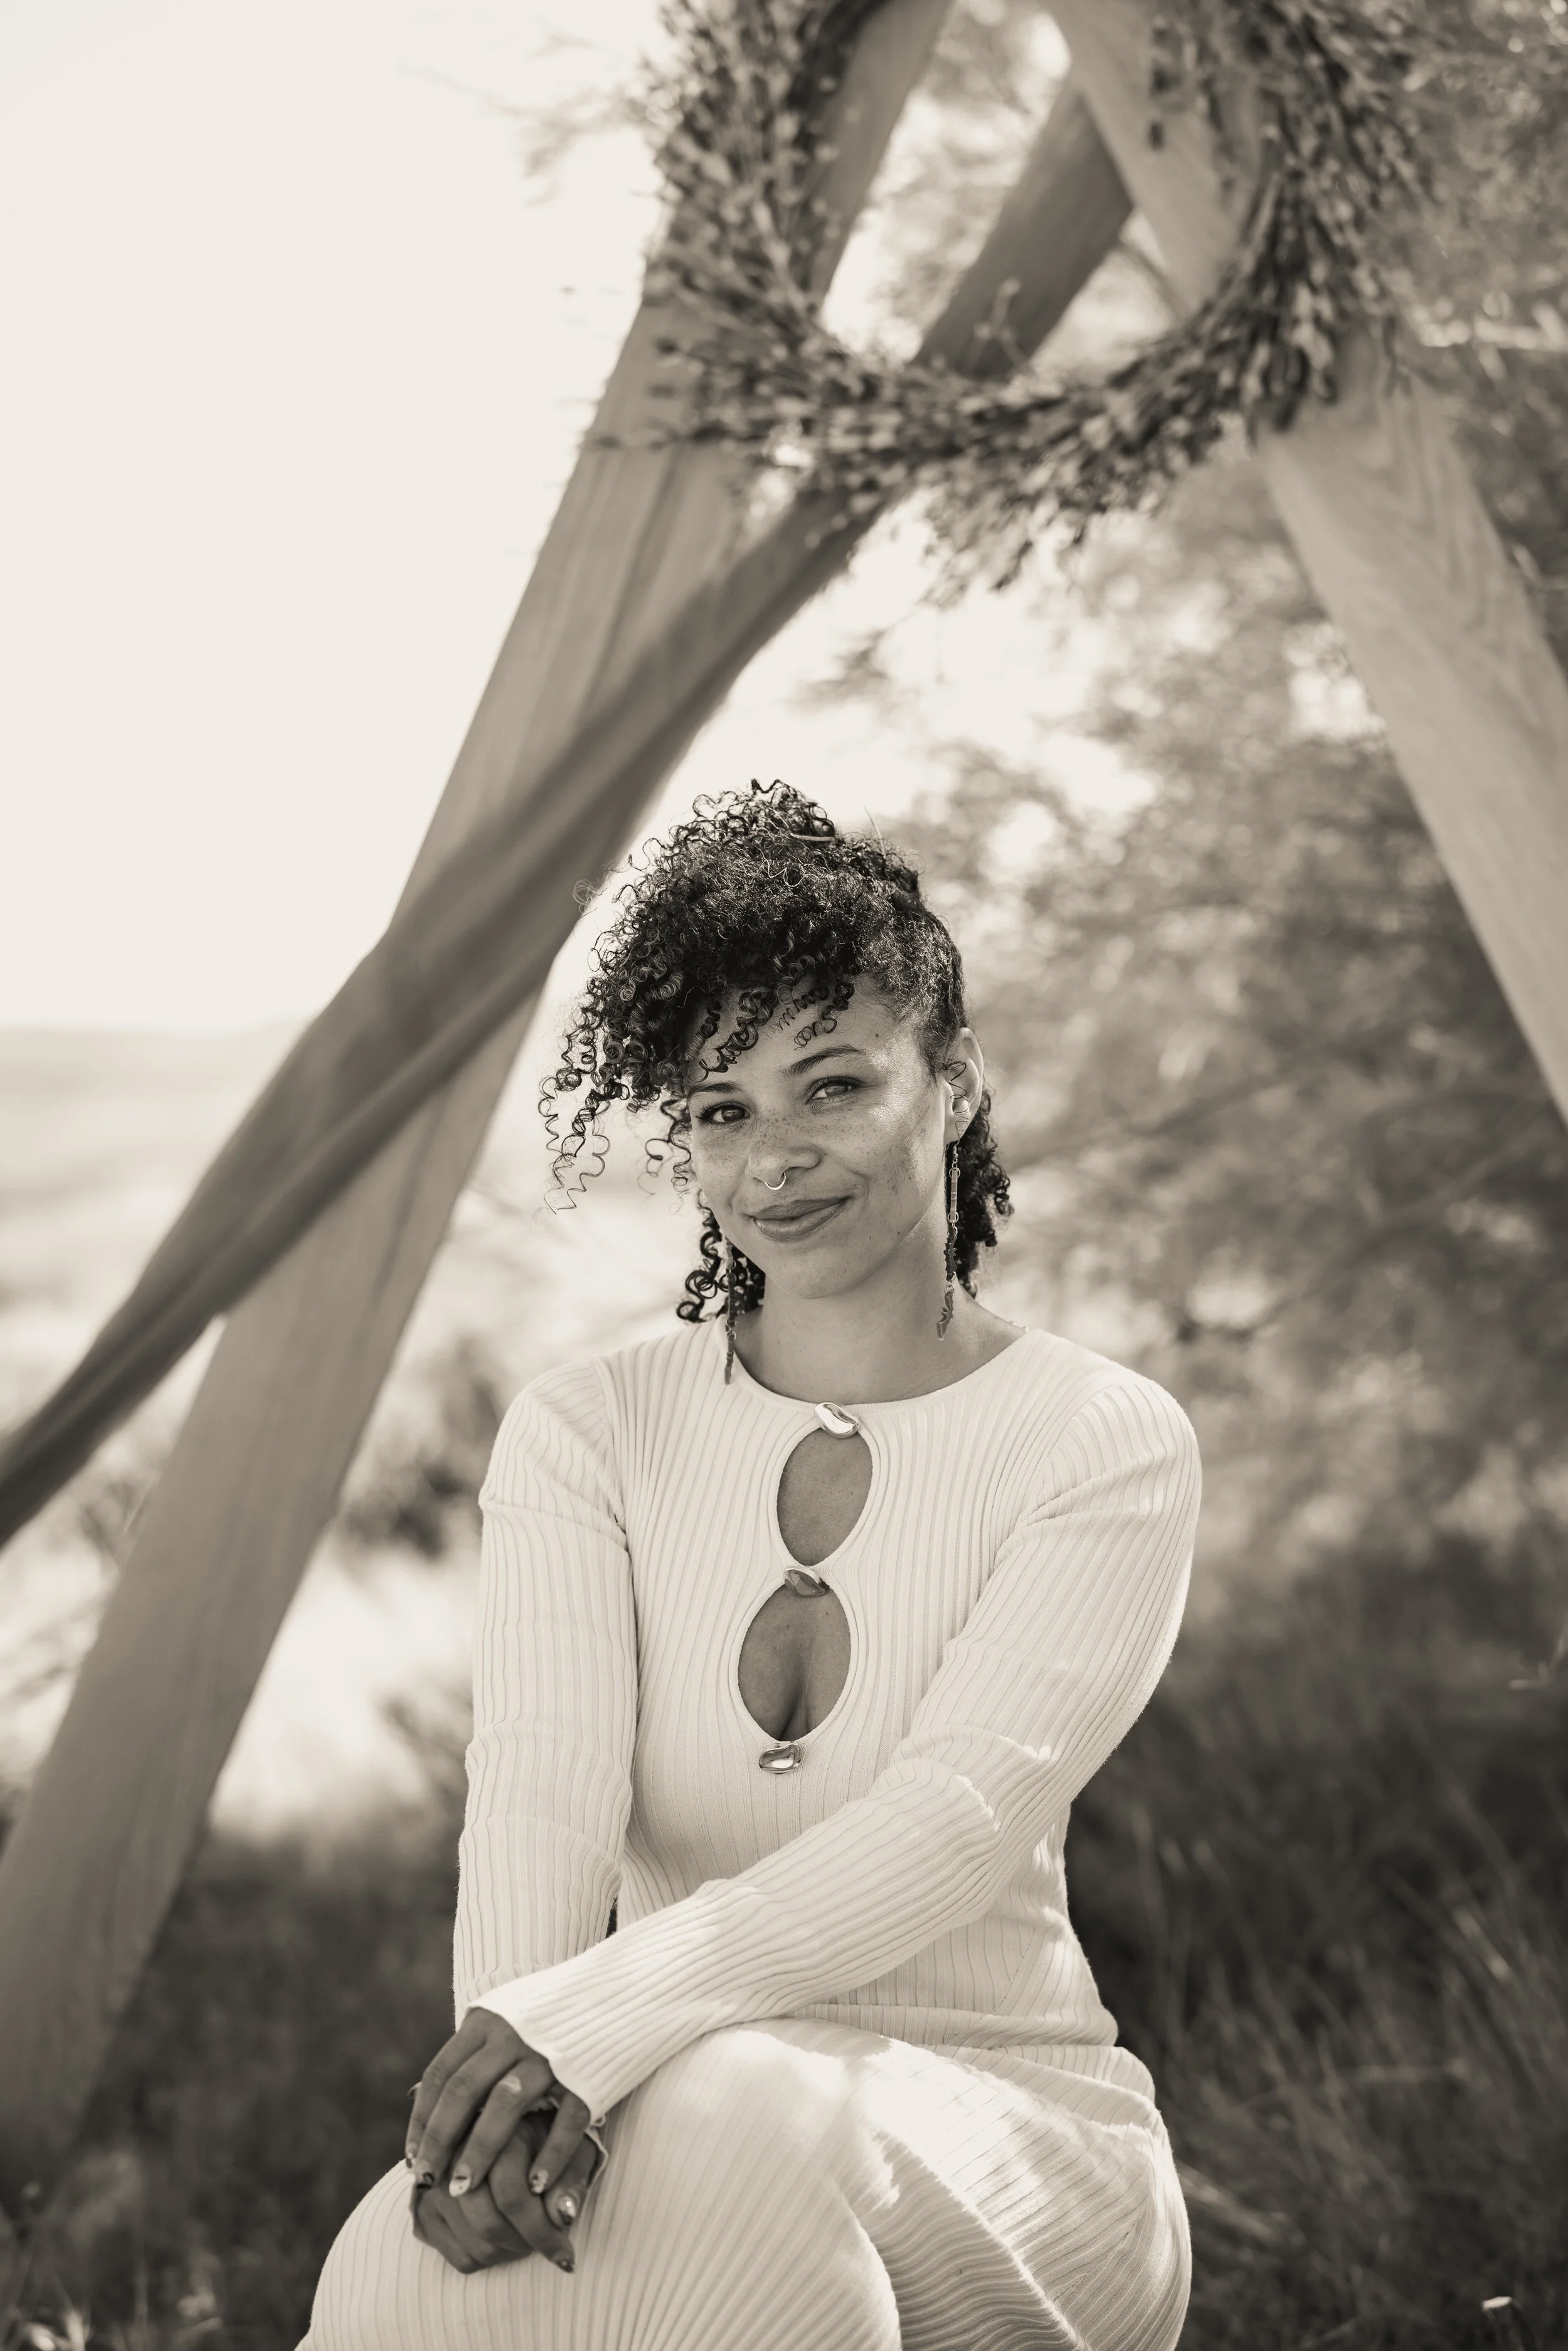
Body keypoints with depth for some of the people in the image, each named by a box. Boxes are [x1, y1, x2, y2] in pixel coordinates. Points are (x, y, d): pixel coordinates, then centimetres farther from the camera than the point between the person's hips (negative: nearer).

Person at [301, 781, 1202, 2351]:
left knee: (717, 2117, -36)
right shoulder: (584, 1436, 6)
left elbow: (962, 1818, -18)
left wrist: (600, 2017, -32)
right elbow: (541, 1779, -10)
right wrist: (515, 2055, -32)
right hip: (687, 2092, 2)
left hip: (1003, 2138, -1)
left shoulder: (1104, 1446, -3)